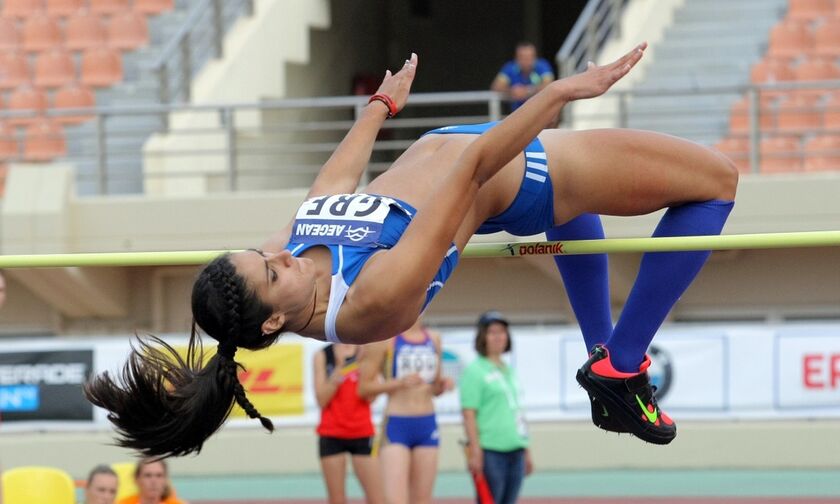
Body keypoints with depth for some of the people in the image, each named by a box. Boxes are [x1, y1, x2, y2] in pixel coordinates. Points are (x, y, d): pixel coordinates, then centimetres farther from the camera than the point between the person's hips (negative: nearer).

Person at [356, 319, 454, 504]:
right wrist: (400, 383, -20)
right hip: (396, 425, -5)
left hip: (427, 426, 5)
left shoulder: (434, 339, 12)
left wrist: (442, 385, -1)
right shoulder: (384, 338, -5)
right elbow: (364, 387, -7)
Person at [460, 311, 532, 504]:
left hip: (515, 450, 7)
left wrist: (526, 451, 21)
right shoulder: (474, 371, -4)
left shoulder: (509, 371, 19)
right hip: (490, 451, -7)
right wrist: (475, 451, -18)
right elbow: (469, 414, -11)